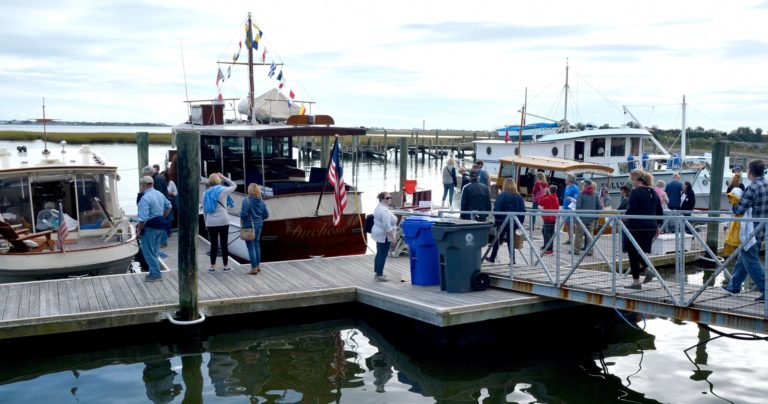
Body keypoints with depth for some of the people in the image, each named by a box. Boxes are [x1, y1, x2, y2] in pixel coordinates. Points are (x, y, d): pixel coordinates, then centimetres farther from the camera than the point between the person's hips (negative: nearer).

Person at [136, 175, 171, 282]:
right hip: (160, 225, 8)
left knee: (148, 251, 3)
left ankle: (155, 274, 5)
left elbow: (143, 218, -25)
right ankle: (155, 272, 24)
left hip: (150, 226, -8)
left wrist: (139, 230, -12)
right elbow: (168, 206, 21)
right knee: (154, 251, 18)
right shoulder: (159, 194, 6)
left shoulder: (145, 198, -21)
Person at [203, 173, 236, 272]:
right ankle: (226, 266, 11)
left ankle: (212, 266, 10)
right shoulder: (223, 190, -4)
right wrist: (223, 177, 14)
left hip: (211, 223, 3)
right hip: (223, 221, -3)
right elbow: (234, 185, 15)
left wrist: (206, 223, 17)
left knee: (213, 245, 9)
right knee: (224, 244, 4)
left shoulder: (206, 193, 6)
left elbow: (204, 210, 9)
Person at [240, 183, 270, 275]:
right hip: (258, 225, 6)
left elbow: (244, 213, -23)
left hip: (249, 226, -6)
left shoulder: (247, 200, -16)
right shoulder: (261, 201, 3)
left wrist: (241, 221, -5)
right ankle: (258, 266, 27)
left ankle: (254, 268, 0)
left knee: (251, 246, -1)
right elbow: (266, 215, 5)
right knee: (256, 244, 19)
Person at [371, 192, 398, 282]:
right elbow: (387, 227, -24)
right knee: (383, 255, -3)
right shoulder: (385, 210, -22)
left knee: (379, 254, 16)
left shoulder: (378, 207, 11)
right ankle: (379, 275, 2)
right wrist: (392, 237, -20)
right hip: (383, 236, -10)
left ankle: (377, 273, 22)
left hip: (378, 234, 10)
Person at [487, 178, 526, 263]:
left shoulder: (501, 196, -11)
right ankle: (512, 259, 6)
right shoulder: (519, 197, 3)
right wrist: (520, 221, 7)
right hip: (514, 222, 3)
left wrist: (496, 219, -1)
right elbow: (523, 211, 3)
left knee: (498, 240, 8)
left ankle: (492, 258, 16)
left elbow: (496, 209, -14)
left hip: (503, 221, -3)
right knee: (511, 240, 10)